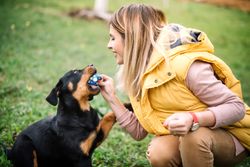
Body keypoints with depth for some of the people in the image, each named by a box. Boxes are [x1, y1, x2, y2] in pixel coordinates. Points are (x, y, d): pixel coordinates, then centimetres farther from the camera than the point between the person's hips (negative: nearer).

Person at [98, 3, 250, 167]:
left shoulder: (185, 64, -26)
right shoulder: (139, 73, -2)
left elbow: (237, 107, -23)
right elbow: (139, 131, -1)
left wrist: (193, 119, -40)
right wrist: (112, 98, -9)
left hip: (230, 135, -5)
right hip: (183, 137, 5)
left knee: (193, 136, -36)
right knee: (159, 153, -26)